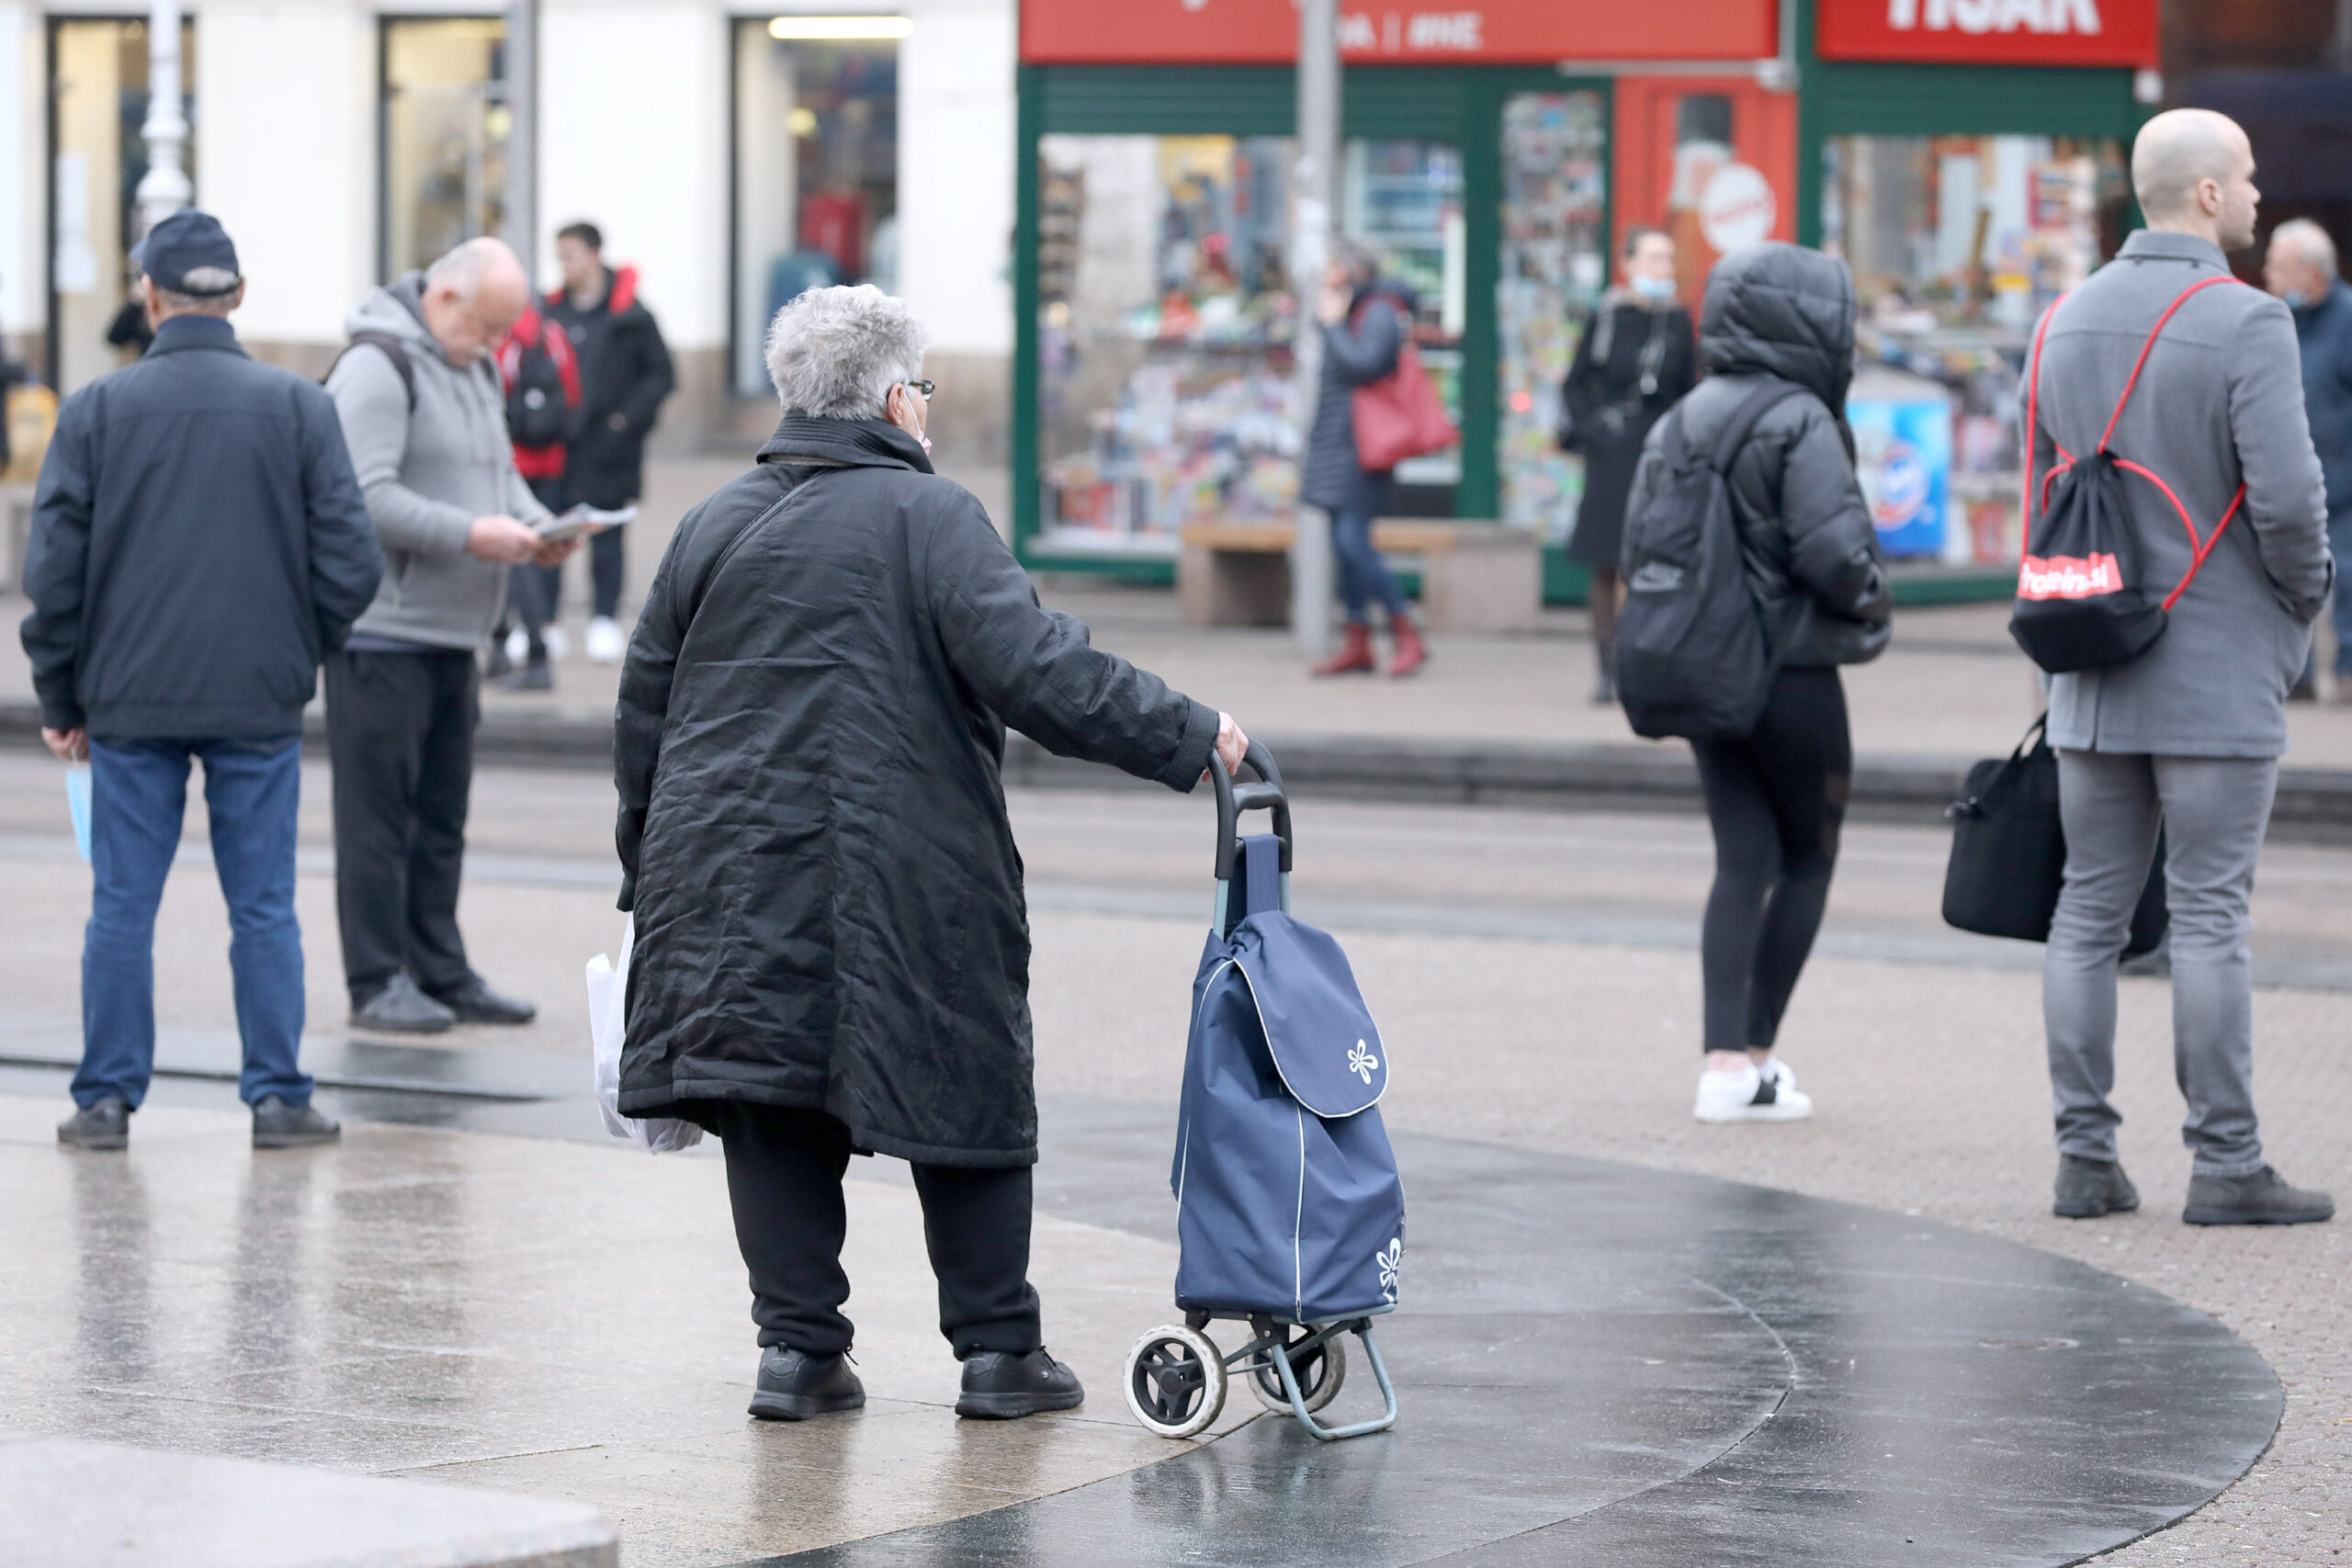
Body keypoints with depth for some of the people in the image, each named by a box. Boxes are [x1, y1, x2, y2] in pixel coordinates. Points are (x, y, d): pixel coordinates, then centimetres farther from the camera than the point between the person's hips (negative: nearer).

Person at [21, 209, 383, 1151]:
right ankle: (278, 1098, 5)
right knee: (264, 907, 5)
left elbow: (54, 570, -2)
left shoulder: (98, 410, -2)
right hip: (261, 701, 0)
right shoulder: (297, 407, -1)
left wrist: (61, 697, 8)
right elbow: (351, 563, -3)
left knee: (122, 906, 6)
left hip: (130, 697, 0)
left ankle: (107, 1099, 7)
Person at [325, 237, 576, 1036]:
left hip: (454, 634, 9)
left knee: (441, 817, 13)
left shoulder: (476, 369, 17)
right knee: (379, 813, -4)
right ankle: (378, 982, 0)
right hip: (384, 631, -9)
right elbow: (367, 498, -21)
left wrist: (536, 524, 3)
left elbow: (502, 472, 24)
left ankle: (440, 972, 18)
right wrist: (470, 533, -24)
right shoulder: (378, 367, -13)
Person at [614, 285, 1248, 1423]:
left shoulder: (713, 528, 10)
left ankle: (798, 1345, 4)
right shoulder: (930, 519, -6)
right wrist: (1187, 737, -13)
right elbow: (1033, 670, -18)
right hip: (905, 879, -4)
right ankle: (999, 1350, 10)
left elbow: (643, 710, 14)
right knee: (966, 1097, 6)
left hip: (734, 877, 4)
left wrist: (650, 873, 22)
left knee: (776, 1114, 7)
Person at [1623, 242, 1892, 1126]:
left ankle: (1725, 1060, -1)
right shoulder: (1800, 424, -15)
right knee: (1809, 857, 8)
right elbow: (1833, 548, -21)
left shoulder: (1681, 422, 8)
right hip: (1792, 673, -6)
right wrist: (1871, 601, -3)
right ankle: (1755, 1058, 6)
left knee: (1742, 861, 8)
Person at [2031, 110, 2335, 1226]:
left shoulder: (2066, 322, 8)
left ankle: (2084, 1155, 9)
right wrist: (2305, 594, 0)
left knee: (2089, 911, 8)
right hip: (2219, 672, -6)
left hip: (2093, 672, 6)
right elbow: (2286, 496, -19)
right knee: (2209, 916, -3)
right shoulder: (2247, 325, -14)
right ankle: (2224, 1163, 0)